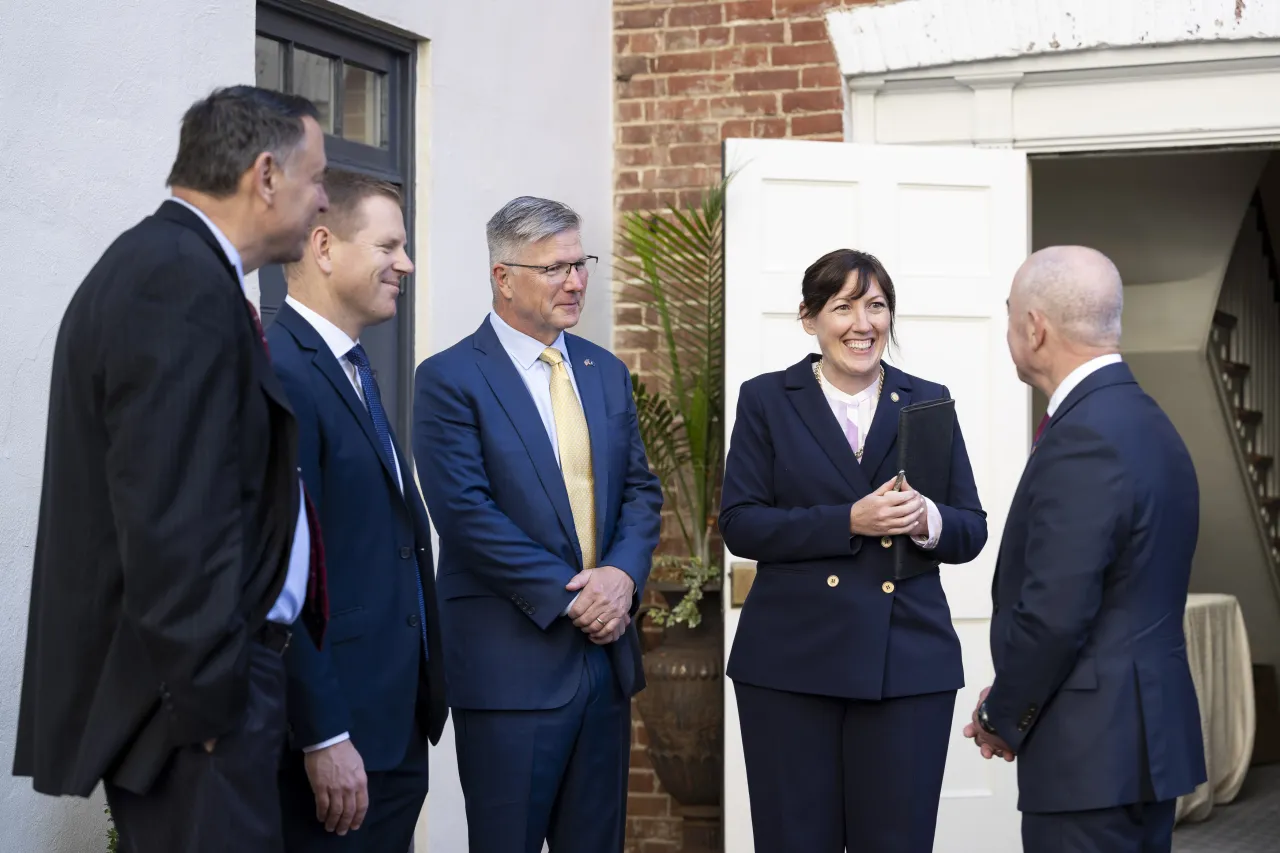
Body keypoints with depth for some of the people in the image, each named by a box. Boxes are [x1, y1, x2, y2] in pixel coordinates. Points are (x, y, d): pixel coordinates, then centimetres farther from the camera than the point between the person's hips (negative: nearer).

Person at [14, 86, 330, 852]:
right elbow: (171, 523, -23)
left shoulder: (162, 266, 15)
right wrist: (211, 700, -19)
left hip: (197, 687, 10)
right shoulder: (182, 282, -17)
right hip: (193, 694, -10)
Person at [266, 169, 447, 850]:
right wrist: (323, 738, -20)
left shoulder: (350, 367, 15)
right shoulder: (277, 373, -16)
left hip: (398, 724, 9)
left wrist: (420, 702, 15)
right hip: (338, 737, -9)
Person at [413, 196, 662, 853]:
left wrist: (623, 574, -8)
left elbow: (640, 490, 12)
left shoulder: (606, 372, 13)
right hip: (512, 660, -6)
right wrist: (568, 597, -16)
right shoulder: (449, 379, -7)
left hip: (605, 650, 6)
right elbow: (467, 513, -14)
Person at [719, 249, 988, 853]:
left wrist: (927, 520, -14)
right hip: (791, 664, -1)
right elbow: (739, 525, -4)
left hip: (909, 663, 1)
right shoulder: (766, 400, 4)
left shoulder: (928, 401, 10)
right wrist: (848, 521, -16)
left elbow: (971, 532, 8)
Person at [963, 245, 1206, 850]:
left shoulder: (1083, 438, -19)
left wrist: (1002, 719, -7)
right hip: (1152, 734, 10)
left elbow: (1054, 613, -22)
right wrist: (1015, 705, 12)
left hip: (1091, 753, -10)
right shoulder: (1148, 425, 12)